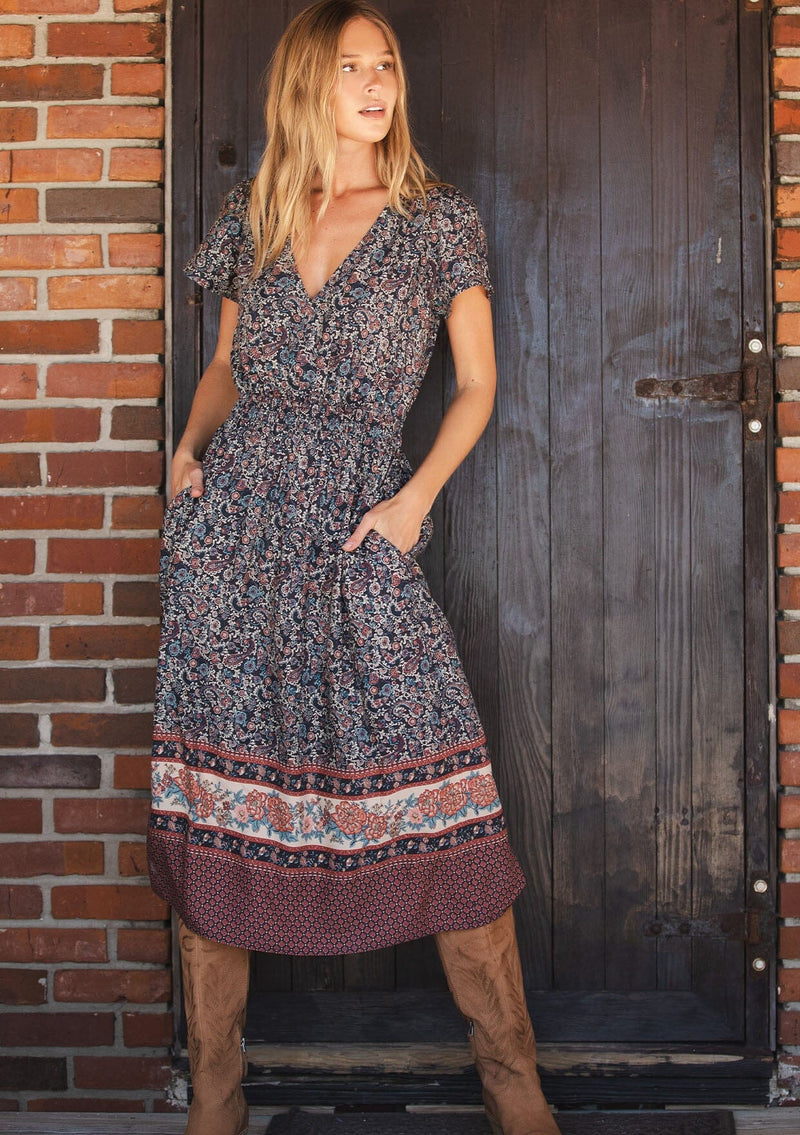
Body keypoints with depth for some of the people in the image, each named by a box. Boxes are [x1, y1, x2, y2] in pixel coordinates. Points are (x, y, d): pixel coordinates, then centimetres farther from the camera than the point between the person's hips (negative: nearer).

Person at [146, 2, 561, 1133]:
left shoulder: (441, 221, 6)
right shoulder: (251, 214, 13)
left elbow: (477, 383, 9)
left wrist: (418, 496, -5)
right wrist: (191, 445, 5)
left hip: (362, 533, -2)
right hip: (231, 528, 3)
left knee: (444, 810, -7)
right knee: (215, 800, 2)